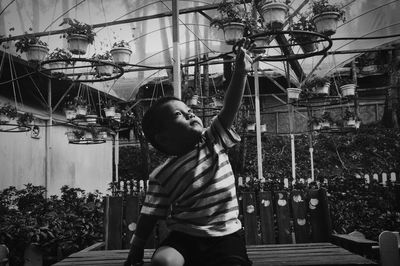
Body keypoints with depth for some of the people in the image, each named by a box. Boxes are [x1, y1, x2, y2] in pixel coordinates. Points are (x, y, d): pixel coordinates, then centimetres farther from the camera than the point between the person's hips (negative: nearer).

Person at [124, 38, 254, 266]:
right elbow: (150, 216, 2)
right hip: (185, 235, -1)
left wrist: (240, 71, -21)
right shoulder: (162, 175, -3)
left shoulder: (213, 141, 2)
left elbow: (231, 108, -9)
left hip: (226, 235, 2)